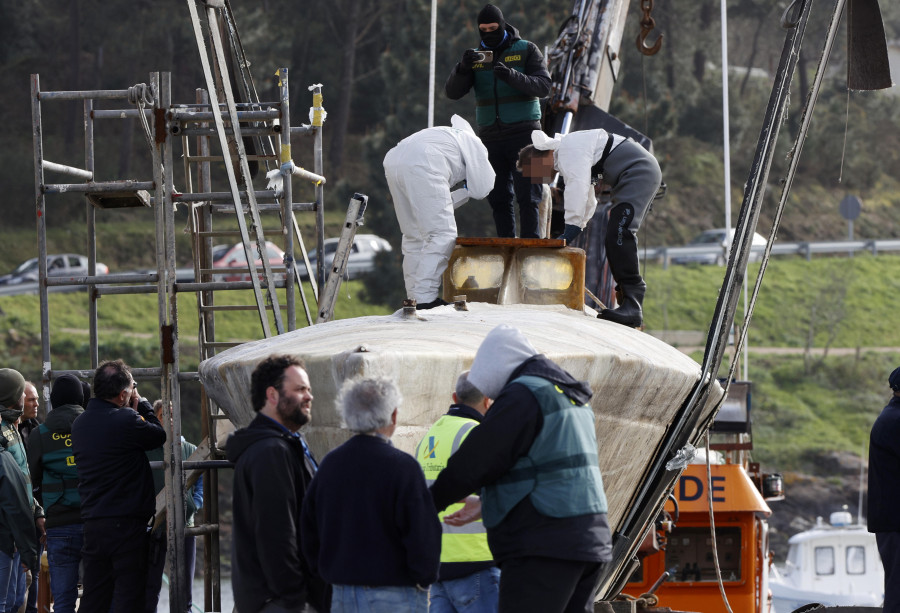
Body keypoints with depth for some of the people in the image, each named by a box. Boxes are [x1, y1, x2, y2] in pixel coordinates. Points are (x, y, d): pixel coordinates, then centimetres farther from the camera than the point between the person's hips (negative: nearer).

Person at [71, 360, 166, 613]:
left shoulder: (79, 423, 10)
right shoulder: (126, 420, -14)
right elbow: (160, 436, -1)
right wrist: (142, 405, 11)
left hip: (92, 523, 7)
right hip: (127, 524, -7)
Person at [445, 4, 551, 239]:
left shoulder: (526, 50, 1)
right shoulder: (475, 56, 10)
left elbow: (543, 87, -10)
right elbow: (452, 92, 0)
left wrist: (512, 76, -27)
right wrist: (463, 67, -20)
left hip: (523, 134, -4)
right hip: (491, 137, 4)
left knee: (527, 195, -8)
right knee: (499, 197, 2)